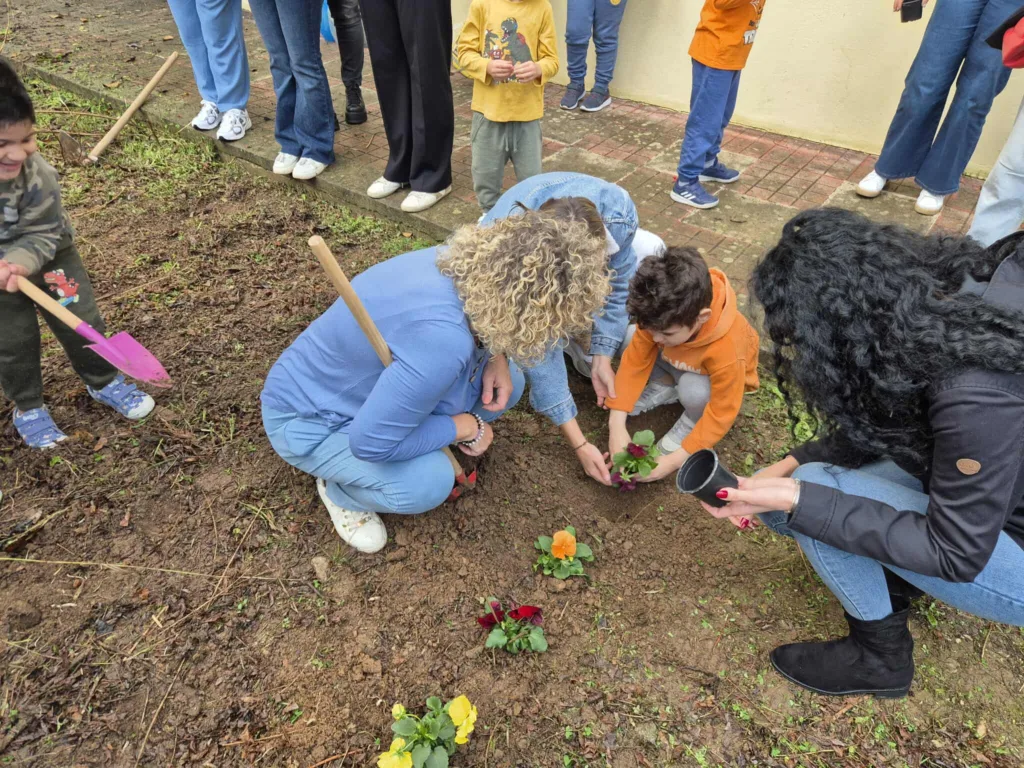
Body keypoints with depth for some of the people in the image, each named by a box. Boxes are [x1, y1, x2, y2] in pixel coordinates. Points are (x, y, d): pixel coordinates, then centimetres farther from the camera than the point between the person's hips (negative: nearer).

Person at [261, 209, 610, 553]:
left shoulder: (472, 263, -16)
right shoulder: (442, 339, -41)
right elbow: (371, 443, -36)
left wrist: (496, 359, -13)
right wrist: (466, 427, -22)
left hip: (369, 383, 7)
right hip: (309, 416, -7)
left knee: (505, 384, -4)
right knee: (428, 483, -30)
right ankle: (340, 491, 2)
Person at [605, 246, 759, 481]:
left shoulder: (726, 350, -42)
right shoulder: (661, 317, -31)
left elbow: (721, 414, -33)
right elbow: (635, 359, -24)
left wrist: (675, 459, -34)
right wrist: (617, 426, -30)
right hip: (678, 361, 4)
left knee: (693, 390, -39)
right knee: (629, 339, -22)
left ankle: (692, 421, -4)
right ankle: (667, 386, 3)